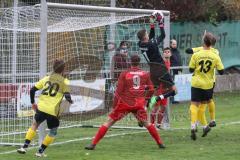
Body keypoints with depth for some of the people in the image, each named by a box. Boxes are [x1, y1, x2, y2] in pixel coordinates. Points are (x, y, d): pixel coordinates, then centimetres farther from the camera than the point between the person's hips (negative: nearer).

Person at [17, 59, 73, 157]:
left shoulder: (47, 78, 14)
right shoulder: (64, 81, 3)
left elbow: (32, 90, 11)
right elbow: (67, 96, -5)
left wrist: (33, 103, 24)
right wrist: (70, 100, 18)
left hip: (41, 108, 3)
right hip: (53, 111, -3)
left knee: (34, 125, 24)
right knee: (53, 132, 17)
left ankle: (25, 146, 13)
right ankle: (40, 151, 15)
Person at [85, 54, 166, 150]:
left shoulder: (124, 74, -1)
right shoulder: (145, 74, 6)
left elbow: (119, 91, -3)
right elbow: (151, 90, 10)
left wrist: (114, 105, 5)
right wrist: (144, 98, 28)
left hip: (125, 103, -2)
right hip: (139, 104, 2)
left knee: (109, 122, 2)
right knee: (146, 123, 19)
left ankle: (93, 144, -2)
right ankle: (160, 143, 18)